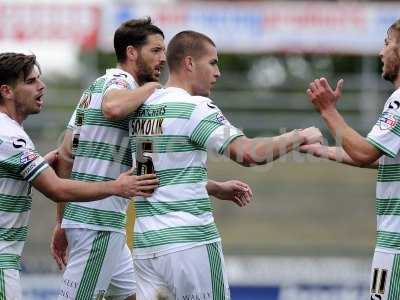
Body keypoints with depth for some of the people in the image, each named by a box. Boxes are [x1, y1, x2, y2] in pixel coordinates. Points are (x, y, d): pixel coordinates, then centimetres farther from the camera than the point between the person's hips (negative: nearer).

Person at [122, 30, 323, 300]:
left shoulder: (141, 109, 13)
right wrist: (300, 137, -4)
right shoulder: (195, 108, -10)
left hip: (145, 242, 7)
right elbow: (249, 153, -17)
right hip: (190, 243, -7)